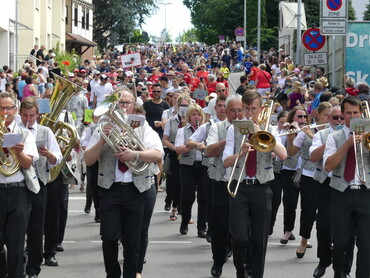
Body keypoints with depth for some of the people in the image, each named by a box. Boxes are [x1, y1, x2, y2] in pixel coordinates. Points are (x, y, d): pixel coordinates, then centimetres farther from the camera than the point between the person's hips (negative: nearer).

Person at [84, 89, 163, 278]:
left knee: (132, 240, 5)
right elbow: (88, 160, 1)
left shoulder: (143, 128, 8)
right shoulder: (104, 128, 8)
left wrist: (135, 155, -23)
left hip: (135, 189, 1)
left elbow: (158, 154, -7)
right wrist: (102, 140, -14)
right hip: (110, 189, 0)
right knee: (109, 237, -8)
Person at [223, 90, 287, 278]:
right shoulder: (234, 129, 5)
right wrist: (241, 153, -23)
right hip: (240, 186, -1)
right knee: (239, 236, -9)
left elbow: (283, 155, -11)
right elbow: (226, 162, -3)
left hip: (262, 188, 1)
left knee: (260, 238, 5)